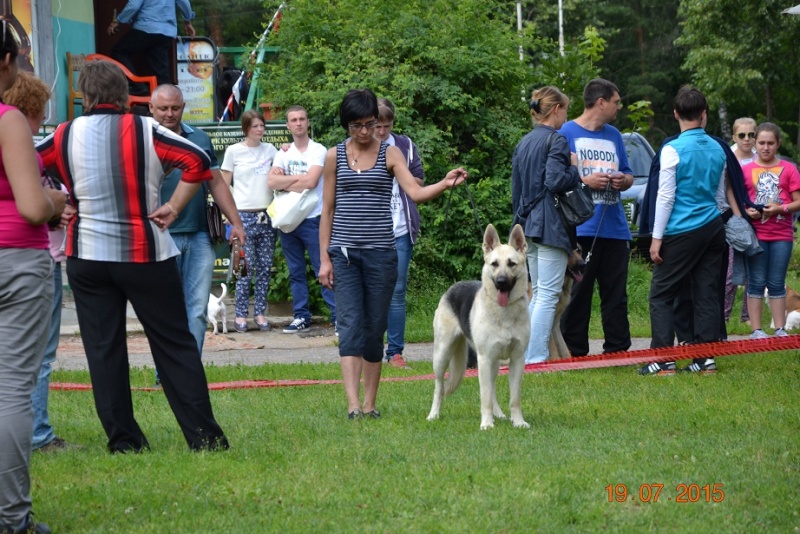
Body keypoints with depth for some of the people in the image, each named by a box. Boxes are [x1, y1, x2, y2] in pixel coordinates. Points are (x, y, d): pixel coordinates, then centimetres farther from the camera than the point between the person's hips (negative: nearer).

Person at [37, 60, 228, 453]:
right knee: (175, 346, 4)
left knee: (103, 349, 8)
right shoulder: (145, 131, -7)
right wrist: (174, 208, -6)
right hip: (146, 254, -2)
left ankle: (123, 440, 6)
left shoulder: (65, 137, 0)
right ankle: (204, 435, 1)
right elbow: (197, 162, -14)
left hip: (87, 256, 2)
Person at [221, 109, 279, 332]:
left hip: (267, 215, 4)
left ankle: (260, 313, 11)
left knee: (265, 267, 4)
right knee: (245, 267, -6)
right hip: (244, 215, -4)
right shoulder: (234, 151, 0)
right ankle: (240, 315, 1)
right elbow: (224, 184, 3)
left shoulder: (269, 149, 10)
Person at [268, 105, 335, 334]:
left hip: (312, 219, -5)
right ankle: (301, 316, 15)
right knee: (296, 272, 9)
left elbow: (310, 182, -16)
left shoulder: (318, 151, -4)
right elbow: (271, 183, -4)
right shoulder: (283, 154, 10)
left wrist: (284, 183, -3)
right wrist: (298, 178, -11)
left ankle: (338, 315, -6)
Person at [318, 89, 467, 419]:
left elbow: (416, 192, -10)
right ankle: (353, 403, -19)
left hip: (380, 252, 0)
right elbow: (327, 210, 8)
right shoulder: (335, 156, 6)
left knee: (375, 329, 4)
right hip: (344, 251, 0)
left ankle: (370, 404, 12)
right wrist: (324, 259, 3)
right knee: (350, 326, -11)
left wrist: (445, 184, -30)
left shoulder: (390, 154, 4)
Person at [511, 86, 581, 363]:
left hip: (529, 225, 9)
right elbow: (555, 180, -22)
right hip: (551, 225, -9)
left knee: (538, 294, 14)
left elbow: (516, 191, 20)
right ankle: (536, 358, -10)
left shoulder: (524, 143, 17)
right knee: (548, 294, -7)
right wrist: (578, 172, -5)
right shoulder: (556, 140, -9)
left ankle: (525, 354, 12)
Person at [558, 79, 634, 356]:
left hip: (615, 227, 6)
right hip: (581, 227, -6)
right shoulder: (567, 133, -2)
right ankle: (575, 352, -1)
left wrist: (623, 180, 1)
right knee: (578, 292, -4)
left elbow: (628, 176, 24)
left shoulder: (614, 135, 18)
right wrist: (586, 181, -18)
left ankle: (618, 350, 12)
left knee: (616, 293, 7)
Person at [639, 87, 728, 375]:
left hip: (682, 231, -6)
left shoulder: (673, 150, -10)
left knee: (661, 295, 0)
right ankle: (705, 358, 6)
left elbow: (665, 197, -11)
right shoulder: (717, 150, 8)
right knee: (706, 294, 7)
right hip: (713, 229, 6)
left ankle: (664, 360, -6)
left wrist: (657, 237, -7)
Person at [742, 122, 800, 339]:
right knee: (756, 283, 1)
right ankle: (756, 330, 4)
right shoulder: (746, 170, 4)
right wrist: (747, 212, -13)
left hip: (781, 235, 1)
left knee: (777, 284, 6)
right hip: (755, 234, 0)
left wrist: (780, 209, -15)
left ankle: (780, 330, 10)